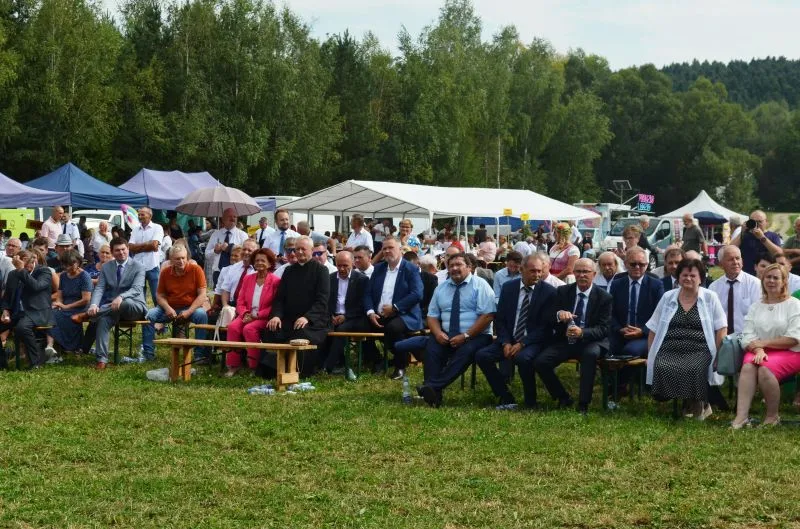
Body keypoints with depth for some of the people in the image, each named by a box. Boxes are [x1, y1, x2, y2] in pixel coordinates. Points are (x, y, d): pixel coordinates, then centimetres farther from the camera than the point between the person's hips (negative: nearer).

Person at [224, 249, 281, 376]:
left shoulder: (275, 281, -1)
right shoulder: (247, 279, 17)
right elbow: (240, 301, 15)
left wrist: (256, 315, -14)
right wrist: (245, 314, -6)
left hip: (264, 318, -5)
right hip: (247, 316, 5)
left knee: (249, 328, -33)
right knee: (232, 327, -25)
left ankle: (254, 365, -24)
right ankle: (233, 365, -20)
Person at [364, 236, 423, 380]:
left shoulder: (411, 269, -1)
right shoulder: (378, 268, 15)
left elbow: (417, 294, -14)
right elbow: (368, 293, 11)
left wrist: (394, 308, -19)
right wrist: (370, 312, -9)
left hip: (404, 315, -6)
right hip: (378, 316, 6)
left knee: (392, 327, -36)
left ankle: (400, 366, -13)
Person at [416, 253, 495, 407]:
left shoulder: (480, 286, -2)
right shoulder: (441, 288, 15)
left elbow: (487, 316, -10)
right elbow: (432, 316, 13)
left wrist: (465, 336, -18)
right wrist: (438, 333, -10)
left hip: (475, 336, -4)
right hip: (446, 336, 4)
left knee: (466, 352, -36)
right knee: (431, 349, -27)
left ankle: (433, 386, -43)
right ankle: (433, 394, -37)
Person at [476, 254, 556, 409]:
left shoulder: (549, 291, -5)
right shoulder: (508, 287, 5)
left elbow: (546, 326, -9)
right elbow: (499, 319, 7)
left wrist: (522, 344, -17)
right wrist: (505, 342, -10)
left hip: (533, 342, -4)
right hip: (509, 340, 4)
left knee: (523, 358, -36)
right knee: (482, 355, -18)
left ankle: (530, 402, -13)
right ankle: (506, 399, -7)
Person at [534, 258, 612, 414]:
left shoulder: (604, 297, -1)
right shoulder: (562, 292, 6)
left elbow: (603, 329, -8)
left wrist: (582, 333, -29)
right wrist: (558, 315, -23)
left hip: (590, 342, -3)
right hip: (564, 341, 3)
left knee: (591, 354, -38)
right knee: (539, 362, -22)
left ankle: (583, 404, -28)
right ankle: (563, 398, 1)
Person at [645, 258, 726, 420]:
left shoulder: (710, 298, 9)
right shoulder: (668, 297, 15)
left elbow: (721, 329, 5)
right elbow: (653, 330, 17)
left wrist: (719, 356, -8)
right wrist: (650, 356, 6)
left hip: (698, 350, -2)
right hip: (670, 350, 2)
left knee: (693, 369, -35)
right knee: (662, 368, -32)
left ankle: (699, 405, -8)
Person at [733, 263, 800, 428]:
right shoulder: (755, 306, 17)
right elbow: (747, 336, 6)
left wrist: (764, 343, -11)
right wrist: (758, 350, -16)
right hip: (759, 351, 4)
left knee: (765, 369, -34)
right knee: (748, 366, -30)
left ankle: (772, 416, -18)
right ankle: (741, 416, -41)